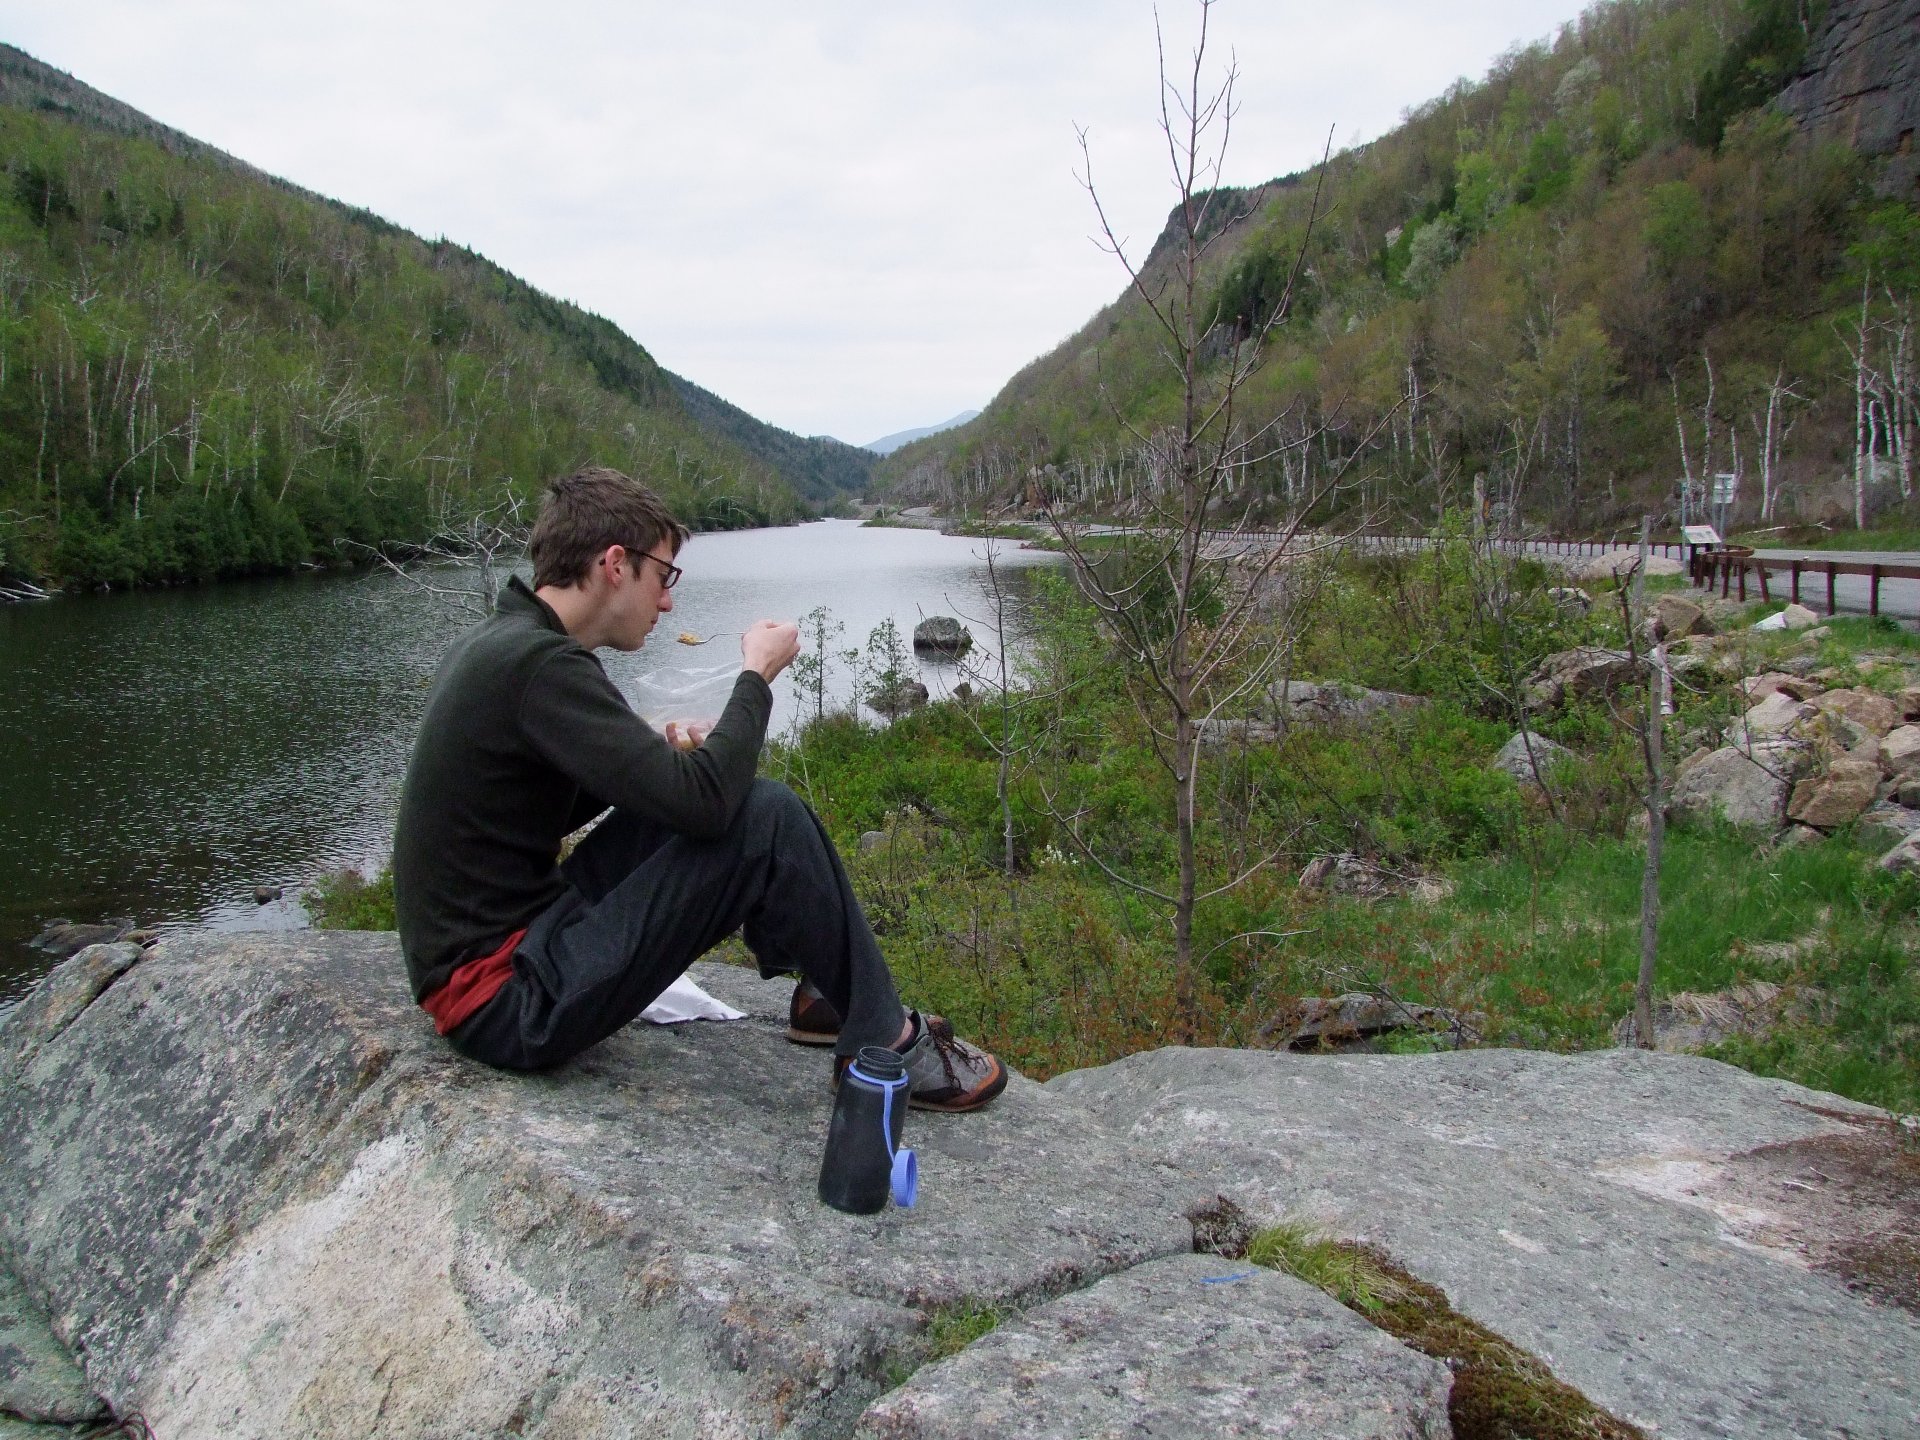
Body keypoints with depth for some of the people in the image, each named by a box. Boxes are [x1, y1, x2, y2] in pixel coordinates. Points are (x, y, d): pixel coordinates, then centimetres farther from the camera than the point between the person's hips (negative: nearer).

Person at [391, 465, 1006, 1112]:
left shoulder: (493, 645, 9)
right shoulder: (539, 664, -21)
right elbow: (705, 803, -25)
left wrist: (658, 755, 5)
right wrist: (757, 675, -10)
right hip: (510, 1001, -10)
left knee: (715, 800, 15)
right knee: (769, 817, -15)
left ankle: (819, 993, 20)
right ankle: (885, 1046, 0)